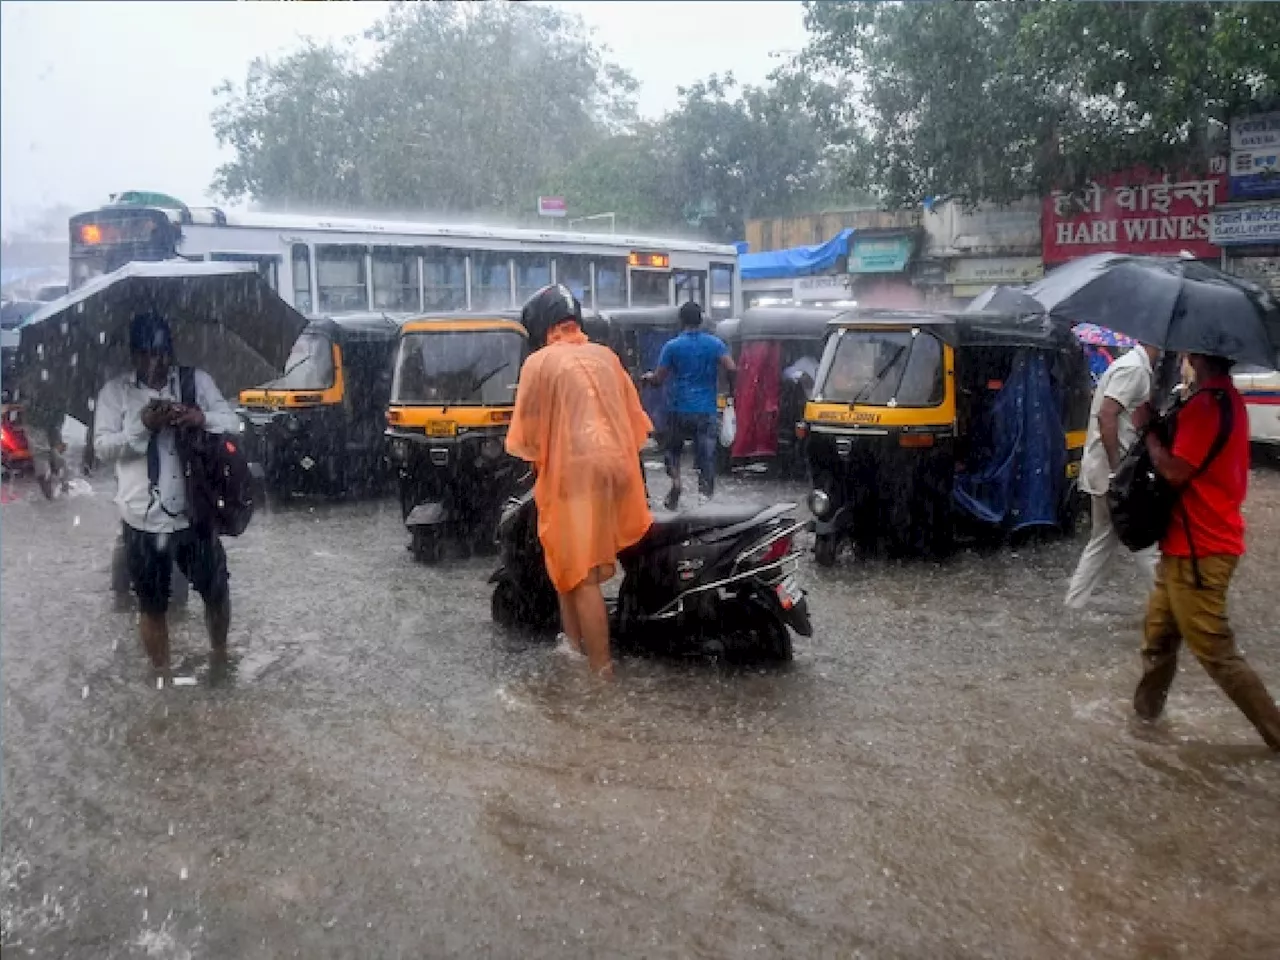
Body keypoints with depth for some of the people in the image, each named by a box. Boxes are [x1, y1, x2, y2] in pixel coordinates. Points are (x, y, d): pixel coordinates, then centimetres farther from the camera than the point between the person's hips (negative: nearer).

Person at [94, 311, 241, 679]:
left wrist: (203, 418, -22)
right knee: (153, 606, 12)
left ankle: (220, 656, 41)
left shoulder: (197, 379, 1)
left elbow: (232, 423, -1)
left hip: (194, 512, 1)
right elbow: (103, 447, -7)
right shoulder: (114, 391, -2)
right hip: (144, 519, -1)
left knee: (217, 592, 16)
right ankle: (162, 676, 31)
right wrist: (142, 425, -23)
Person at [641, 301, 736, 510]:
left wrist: (648, 377, 21)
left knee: (673, 449, 20)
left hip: (679, 409, 0)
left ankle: (675, 480, -1)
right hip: (706, 410, 0)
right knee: (706, 454, 2)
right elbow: (731, 369, -9)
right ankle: (706, 492, -7)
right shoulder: (715, 343, 3)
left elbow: (659, 379, 0)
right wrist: (731, 389, 8)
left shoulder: (672, 346, -1)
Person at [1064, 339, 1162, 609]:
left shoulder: (1135, 366, 16)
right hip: (1113, 472, -10)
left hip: (1103, 471, 10)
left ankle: (1074, 607, 18)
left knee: (1102, 542, 14)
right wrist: (1117, 468, -23)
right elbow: (1106, 416, -25)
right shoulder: (1135, 367, -15)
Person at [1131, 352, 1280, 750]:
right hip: (1189, 544, 10)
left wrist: (1148, 428, -9)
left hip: (1199, 549, -10)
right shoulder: (1227, 398, 12)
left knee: (1216, 653, -1)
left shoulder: (1207, 403, -22)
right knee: (1159, 632, 19)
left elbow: (1175, 471, -22)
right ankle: (1146, 708, 32)